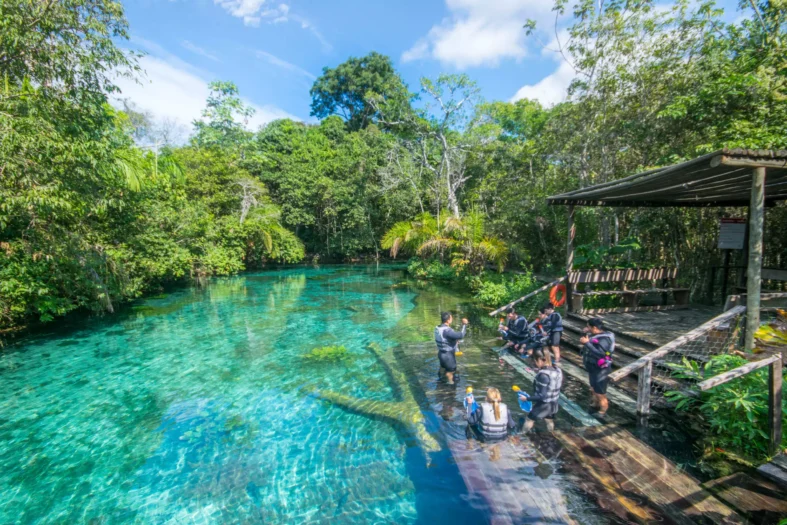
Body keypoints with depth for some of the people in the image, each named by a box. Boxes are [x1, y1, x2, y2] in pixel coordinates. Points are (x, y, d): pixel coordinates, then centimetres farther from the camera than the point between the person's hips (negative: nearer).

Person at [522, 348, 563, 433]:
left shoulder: (543, 375, -29)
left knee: (528, 422, 12)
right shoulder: (557, 370, -5)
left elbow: (542, 396, -28)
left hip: (543, 406, -7)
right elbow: (560, 386, 11)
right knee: (550, 423, 28)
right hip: (554, 405, 8)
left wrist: (527, 398, -20)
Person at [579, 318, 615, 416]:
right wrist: (586, 334, -1)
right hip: (593, 368, 10)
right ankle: (595, 405, 45)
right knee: (594, 389, 27)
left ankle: (603, 412, 22)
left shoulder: (604, 339, -27)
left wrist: (587, 343, -36)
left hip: (600, 370, -10)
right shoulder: (595, 335, 2)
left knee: (600, 393, 5)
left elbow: (599, 354, -38)